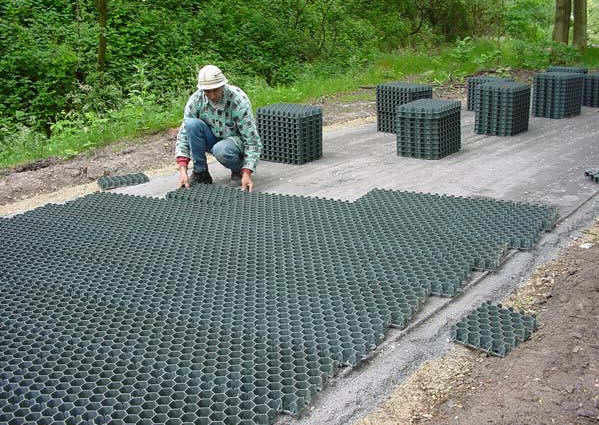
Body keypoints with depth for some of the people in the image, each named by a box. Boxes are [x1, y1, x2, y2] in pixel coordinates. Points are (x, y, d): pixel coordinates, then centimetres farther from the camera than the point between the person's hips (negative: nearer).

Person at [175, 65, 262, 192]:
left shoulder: (239, 100, -26)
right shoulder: (196, 99, -17)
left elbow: (252, 139, -25)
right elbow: (184, 133, -15)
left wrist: (247, 173, -34)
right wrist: (183, 170, -26)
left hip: (236, 140, -3)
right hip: (213, 138, 4)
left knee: (221, 150, -38)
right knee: (192, 123, -26)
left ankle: (238, 169, -3)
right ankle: (200, 172, -11)